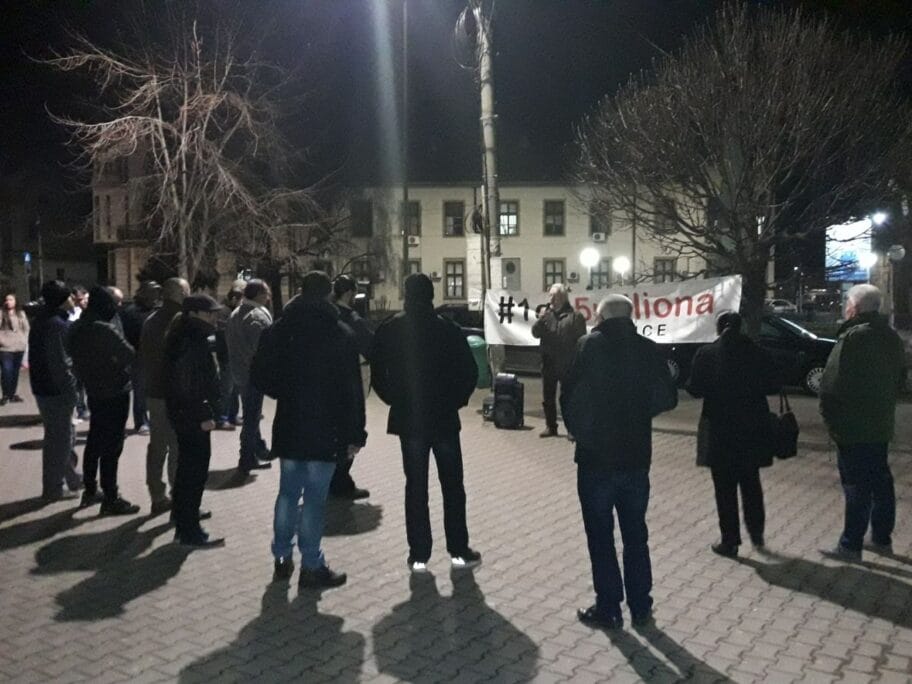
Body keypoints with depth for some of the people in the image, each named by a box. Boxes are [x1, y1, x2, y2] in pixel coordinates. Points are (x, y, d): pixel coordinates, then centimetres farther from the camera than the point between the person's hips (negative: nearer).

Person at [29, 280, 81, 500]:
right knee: (59, 440, 1)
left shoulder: (44, 320, 13)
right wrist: (70, 389, -19)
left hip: (45, 387, 10)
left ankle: (72, 478, 29)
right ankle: (52, 489, 10)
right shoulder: (56, 325, -20)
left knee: (65, 436, 19)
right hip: (56, 390, -10)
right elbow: (60, 363, -24)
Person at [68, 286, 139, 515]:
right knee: (111, 446, -3)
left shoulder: (77, 329, 4)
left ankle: (90, 490, 29)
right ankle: (111, 499, 3)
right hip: (114, 393, -8)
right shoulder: (105, 330, -22)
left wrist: (87, 379, 14)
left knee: (95, 442, 18)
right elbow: (130, 356, -21)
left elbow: (76, 359, 10)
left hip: (93, 392, 8)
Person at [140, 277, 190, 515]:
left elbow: (143, 357, 16)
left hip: (154, 393, 8)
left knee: (157, 445, 15)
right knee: (179, 448, -2)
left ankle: (158, 498, 23)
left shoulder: (151, 320, 10)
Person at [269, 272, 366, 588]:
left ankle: (282, 558, 24)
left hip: (288, 427, 5)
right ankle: (311, 566, 8)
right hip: (325, 429, -4)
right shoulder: (340, 333, -10)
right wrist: (354, 432, -6)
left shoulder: (280, 330, 3)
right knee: (314, 497, 1)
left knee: (288, 492, 16)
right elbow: (352, 388, -10)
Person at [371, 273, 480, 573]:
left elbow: (377, 375, -2)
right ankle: (459, 550, 17)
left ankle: (419, 554, 12)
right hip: (445, 417, -1)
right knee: (452, 485, 11)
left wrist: (396, 400, 10)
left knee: (415, 486, 9)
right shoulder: (448, 329, -8)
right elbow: (469, 372, -9)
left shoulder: (388, 330, -4)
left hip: (408, 419, 1)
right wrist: (455, 401, 5)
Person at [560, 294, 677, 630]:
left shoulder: (589, 345, -11)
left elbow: (570, 395, -13)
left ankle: (608, 608, 15)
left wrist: (578, 430, 5)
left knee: (601, 536, 8)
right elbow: (667, 398, 4)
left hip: (596, 456, -4)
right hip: (636, 456, 4)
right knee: (636, 535, 16)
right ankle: (640, 607, 24)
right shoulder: (648, 349, 1)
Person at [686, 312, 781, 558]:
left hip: (719, 430, -2)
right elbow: (774, 385, -1)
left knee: (725, 487, 6)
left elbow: (695, 389, -10)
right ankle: (756, 531, 30)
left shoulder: (705, 354, -9)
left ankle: (730, 541, 11)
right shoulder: (758, 353, -3)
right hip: (752, 428, 3)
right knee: (751, 483, 21)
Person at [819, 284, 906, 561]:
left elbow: (831, 383, -21)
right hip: (880, 424, 8)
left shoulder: (853, 337, -18)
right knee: (880, 481, 17)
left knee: (857, 486, -3)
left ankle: (850, 545, 5)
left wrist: (830, 417, -10)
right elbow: (899, 379, 19)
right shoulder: (892, 337, 10)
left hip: (853, 426, -8)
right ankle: (882, 538, 28)